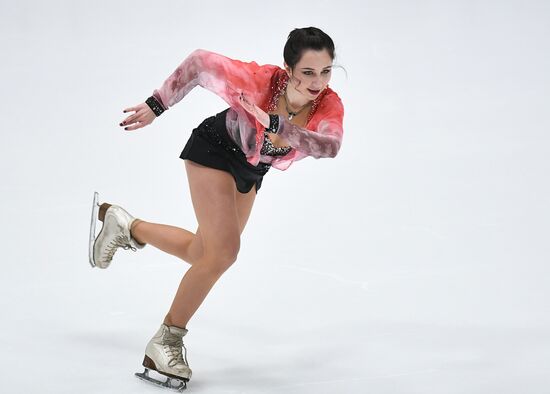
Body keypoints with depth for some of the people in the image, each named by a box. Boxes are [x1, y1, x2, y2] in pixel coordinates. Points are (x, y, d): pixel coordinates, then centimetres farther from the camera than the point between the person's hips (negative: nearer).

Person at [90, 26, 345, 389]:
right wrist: (156, 106, -15)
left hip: (250, 173, 6)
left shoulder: (329, 106, -25)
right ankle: (165, 343, -2)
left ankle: (125, 226, 41)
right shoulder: (260, 79, -34)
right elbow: (199, 63, -20)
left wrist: (274, 125, -54)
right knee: (224, 252, -18)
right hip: (215, 151, -6)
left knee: (200, 254, 18)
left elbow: (330, 145, -45)